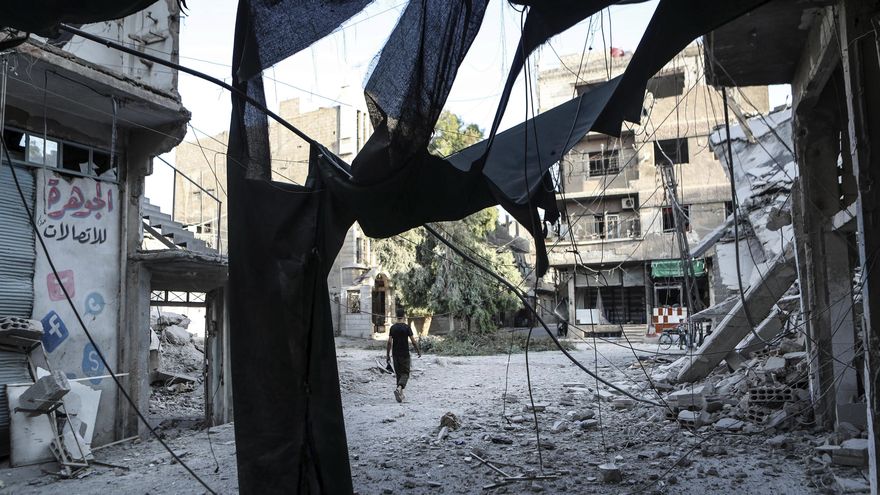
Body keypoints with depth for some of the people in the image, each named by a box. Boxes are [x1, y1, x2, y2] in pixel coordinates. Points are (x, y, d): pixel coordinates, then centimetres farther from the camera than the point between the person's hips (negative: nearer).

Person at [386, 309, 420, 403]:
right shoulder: (407, 327, -9)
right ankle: (399, 389, -25)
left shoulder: (392, 327, 2)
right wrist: (418, 351, 7)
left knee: (398, 373, 14)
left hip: (396, 354, 4)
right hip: (405, 354, -4)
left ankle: (400, 394, 19)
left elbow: (389, 342, 0)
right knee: (405, 373, 0)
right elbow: (413, 341, -8)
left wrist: (387, 355, 6)